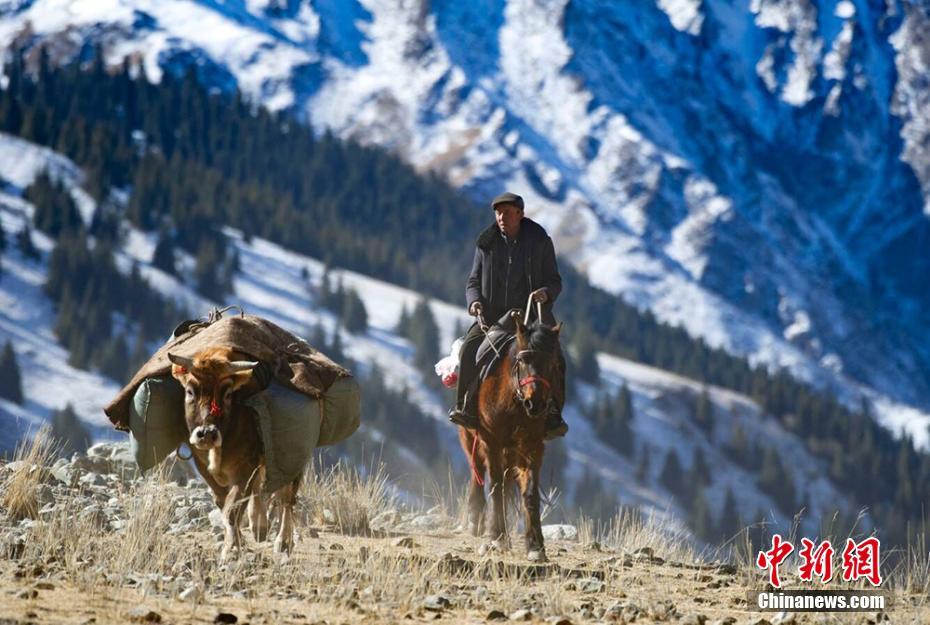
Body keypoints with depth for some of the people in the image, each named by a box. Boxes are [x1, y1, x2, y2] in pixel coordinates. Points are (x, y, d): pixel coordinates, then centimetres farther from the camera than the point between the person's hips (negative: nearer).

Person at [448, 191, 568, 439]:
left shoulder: (540, 242, 4)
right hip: (492, 315, 2)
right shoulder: (486, 244, 8)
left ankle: (552, 415, -18)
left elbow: (555, 281, 6)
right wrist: (474, 301, -8)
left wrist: (546, 292, -18)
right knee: (470, 348, -25)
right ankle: (466, 408, -18)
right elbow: (473, 281, 14)